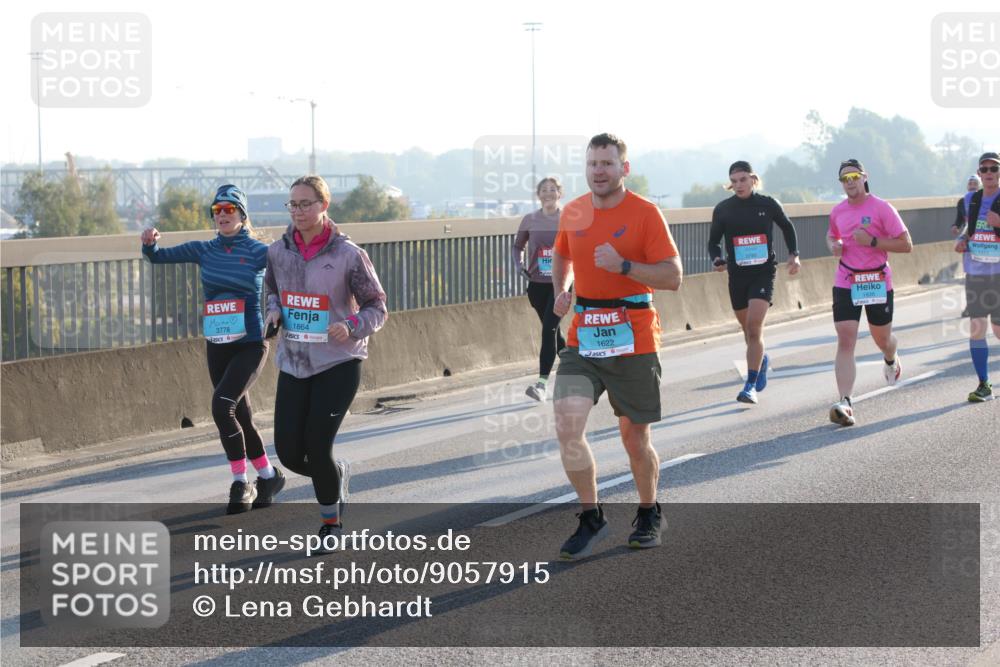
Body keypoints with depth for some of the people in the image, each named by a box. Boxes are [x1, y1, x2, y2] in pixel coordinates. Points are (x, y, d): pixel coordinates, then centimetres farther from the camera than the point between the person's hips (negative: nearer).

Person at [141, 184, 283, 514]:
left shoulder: (259, 251, -8)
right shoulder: (204, 250, 4)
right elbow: (158, 256, 8)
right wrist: (149, 243, -14)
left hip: (250, 345, -5)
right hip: (217, 347, 5)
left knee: (222, 405, -22)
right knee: (241, 418, 12)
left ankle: (241, 482, -11)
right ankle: (269, 476, 30)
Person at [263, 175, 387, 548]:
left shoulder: (348, 255, -10)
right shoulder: (278, 252, 2)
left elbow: (376, 307, -3)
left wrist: (351, 327, -22)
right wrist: (274, 312, -1)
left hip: (339, 363, -4)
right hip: (294, 363, 4)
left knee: (317, 448, -9)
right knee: (289, 453, -1)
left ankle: (331, 521, 15)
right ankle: (336, 475, 33)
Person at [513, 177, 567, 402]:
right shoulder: (530, 220, 4)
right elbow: (518, 246, 16)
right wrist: (519, 264, -1)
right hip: (537, 284, 4)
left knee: (549, 329, -16)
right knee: (552, 331, 14)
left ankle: (542, 383, -19)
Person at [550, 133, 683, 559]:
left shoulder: (645, 213, -7)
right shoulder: (572, 212, 7)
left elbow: (673, 277, -11)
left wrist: (623, 265, -23)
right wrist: (561, 291, 7)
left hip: (633, 342, -3)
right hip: (583, 338, 3)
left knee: (634, 437, 7)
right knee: (567, 425, -14)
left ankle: (649, 515, 32)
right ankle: (591, 519, 1)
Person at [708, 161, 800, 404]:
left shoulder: (768, 204, -3)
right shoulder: (723, 209, 0)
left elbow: (787, 228, 15)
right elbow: (714, 241, 9)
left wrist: (794, 254, 4)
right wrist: (717, 260, -11)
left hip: (763, 272, -3)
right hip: (737, 275, 3)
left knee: (754, 327, -17)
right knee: (747, 327, 15)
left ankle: (751, 386, -16)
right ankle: (760, 359, 48)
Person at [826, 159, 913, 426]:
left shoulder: (881, 208, -9)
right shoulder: (838, 211, 6)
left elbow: (906, 245, -10)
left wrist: (873, 242, -20)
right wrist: (833, 246, 4)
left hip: (878, 282, -2)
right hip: (845, 283, 2)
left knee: (882, 339, 16)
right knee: (845, 342, -13)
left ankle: (891, 361, 55)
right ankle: (845, 404, -22)